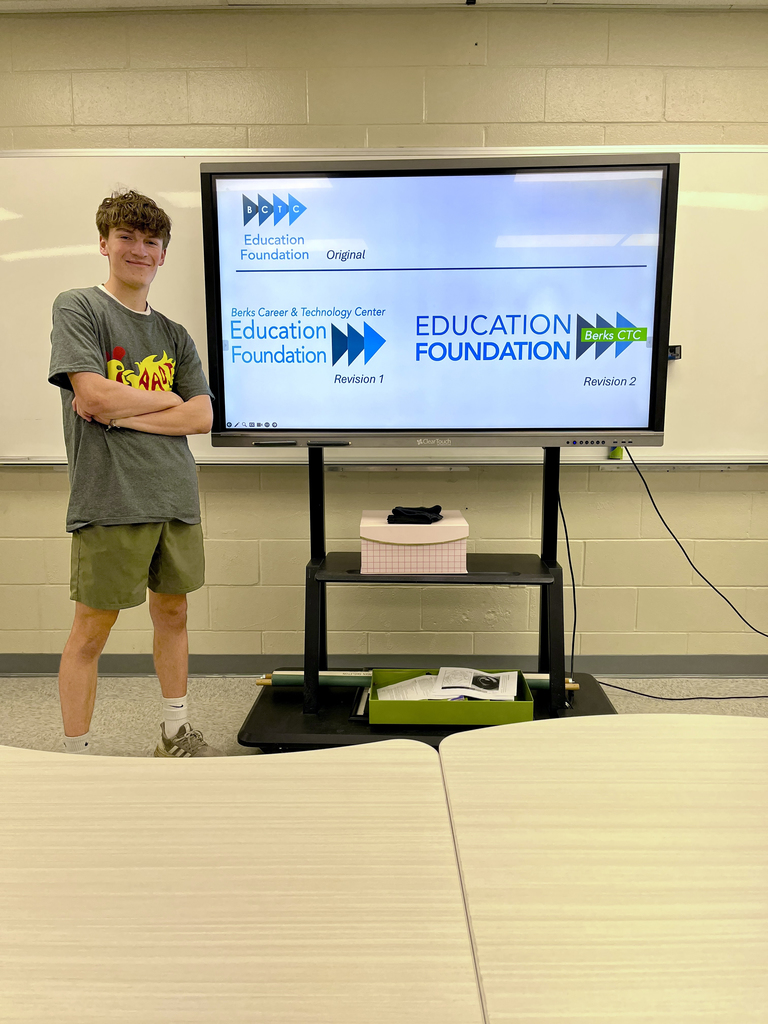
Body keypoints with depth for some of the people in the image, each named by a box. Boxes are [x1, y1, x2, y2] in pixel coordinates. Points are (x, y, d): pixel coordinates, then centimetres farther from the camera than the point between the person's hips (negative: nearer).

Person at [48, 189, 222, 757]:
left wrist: (122, 412, -8)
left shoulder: (175, 335, 14)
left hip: (176, 497, 5)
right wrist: (165, 398, 0)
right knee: (92, 630, 2)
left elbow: (202, 417, 3)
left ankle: (177, 734, 32)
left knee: (173, 613, 15)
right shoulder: (77, 307, 2)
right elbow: (93, 393, -13)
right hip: (109, 499, -5)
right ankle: (76, 759, 17)